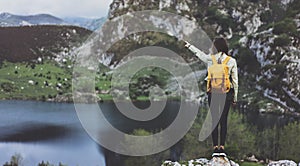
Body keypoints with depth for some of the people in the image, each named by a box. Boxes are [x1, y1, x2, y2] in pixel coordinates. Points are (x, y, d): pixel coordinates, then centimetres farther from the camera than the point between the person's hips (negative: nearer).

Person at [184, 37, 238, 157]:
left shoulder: (210, 59, -1)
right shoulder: (231, 61, -1)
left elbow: (199, 53, 19)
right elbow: (235, 80, 2)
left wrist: (189, 46, 38)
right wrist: (235, 97, 10)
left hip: (213, 93, 0)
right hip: (226, 94, 0)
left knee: (214, 120, 4)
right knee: (223, 120, 4)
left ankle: (215, 148, 1)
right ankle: (222, 147, 1)